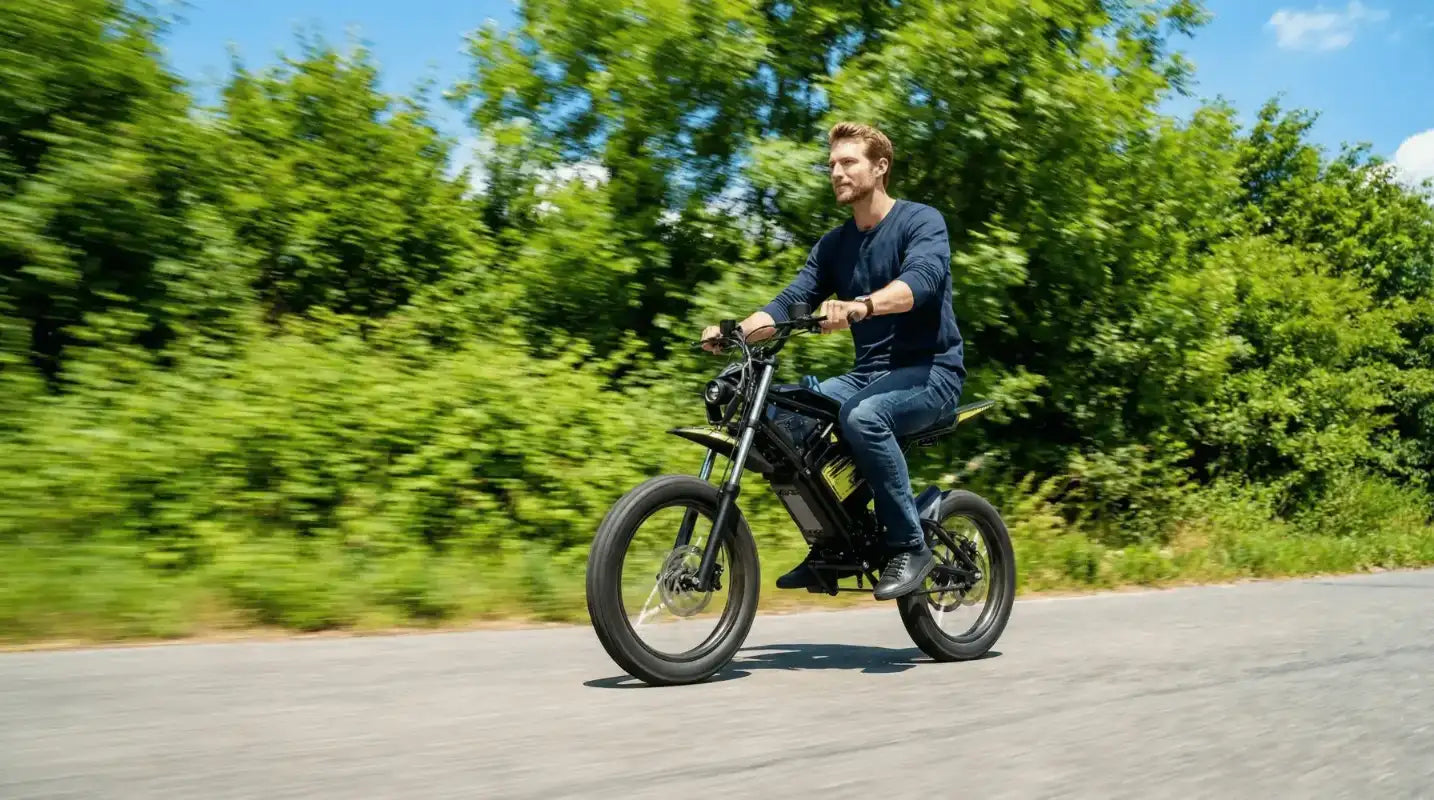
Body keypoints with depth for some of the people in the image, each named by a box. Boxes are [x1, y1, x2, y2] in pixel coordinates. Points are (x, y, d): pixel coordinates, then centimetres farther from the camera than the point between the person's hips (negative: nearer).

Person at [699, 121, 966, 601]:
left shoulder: (921, 221, -6)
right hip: (868, 373, 7)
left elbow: (921, 280, -27)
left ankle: (911, 547, -19)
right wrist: (735, 330, -18)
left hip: (931, 368, -6)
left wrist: (862, 305, -46)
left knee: (862, 416, -35)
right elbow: (790, 303, 1)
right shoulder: (832, 245, 13)